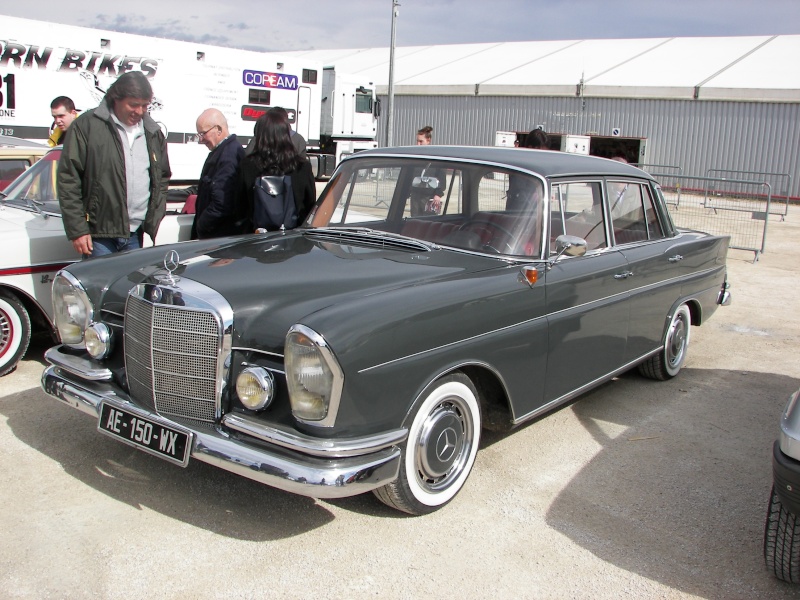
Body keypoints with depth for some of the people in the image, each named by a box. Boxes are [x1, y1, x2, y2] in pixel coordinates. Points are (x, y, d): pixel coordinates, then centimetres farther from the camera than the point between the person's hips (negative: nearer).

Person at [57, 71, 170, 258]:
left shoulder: (153, 133, 12)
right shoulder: (87, 126, -2)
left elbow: (162, 180, 19)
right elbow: (68, 179, -4)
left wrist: (153, 223, 9)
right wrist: (77, 230, -9)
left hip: (135, 235, 4)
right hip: (99, 235, -4)